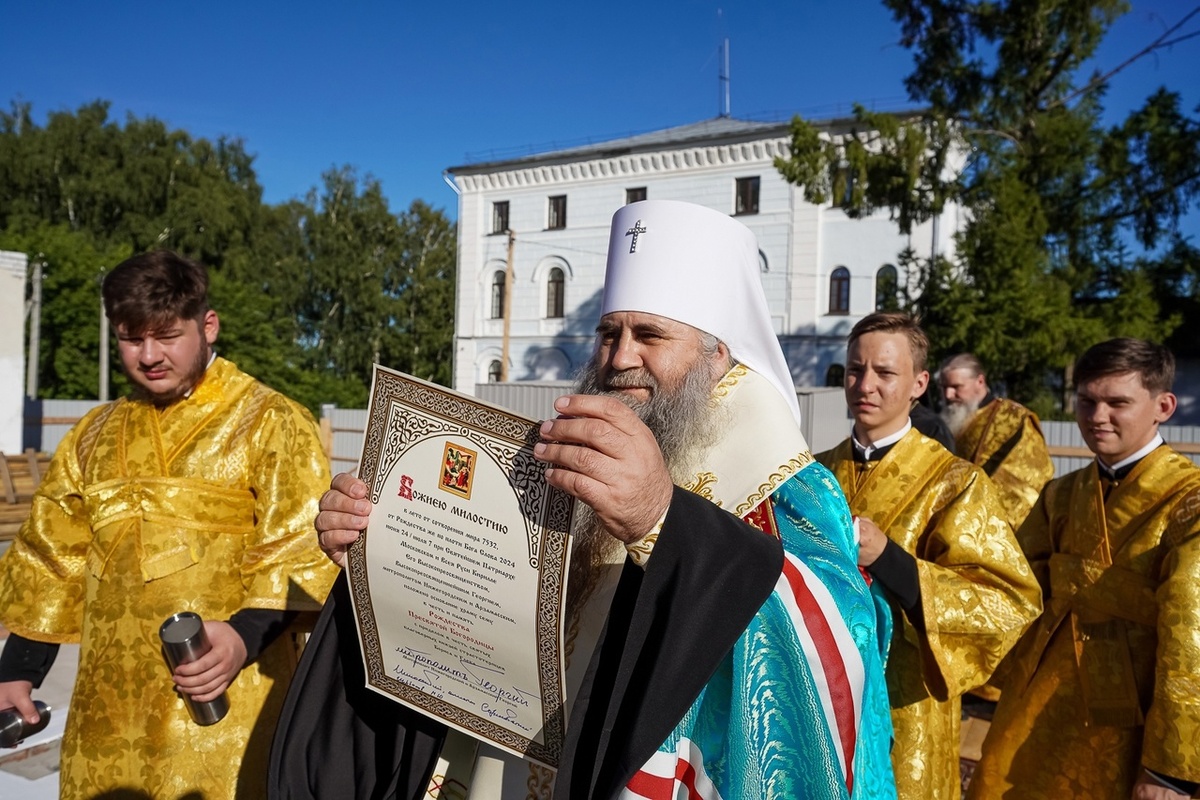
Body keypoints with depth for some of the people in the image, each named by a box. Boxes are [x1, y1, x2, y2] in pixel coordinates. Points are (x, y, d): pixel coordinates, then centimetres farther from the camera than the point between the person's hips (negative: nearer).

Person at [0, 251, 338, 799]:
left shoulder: (269, 424, -4)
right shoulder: (94, 437, 14)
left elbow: (300, 555, -10)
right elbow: (52, 564, 19)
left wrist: (247, 634, -23)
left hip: (226, 701, -5)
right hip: (109, 708, 5)